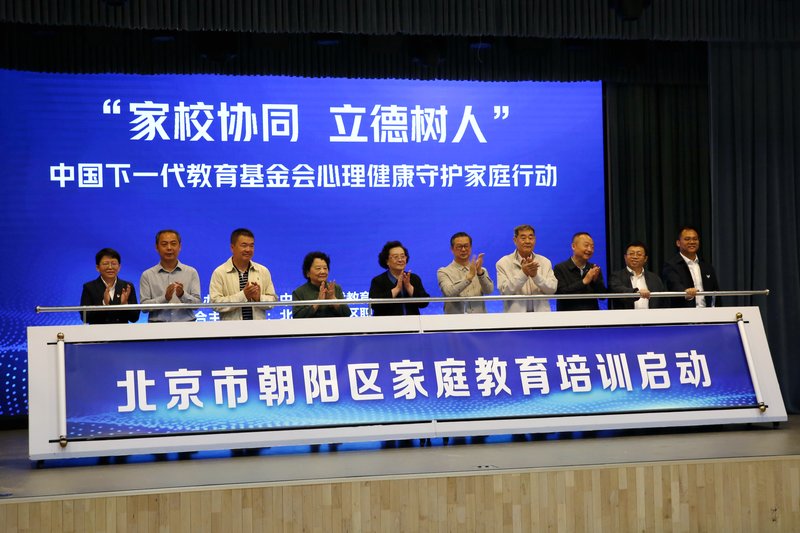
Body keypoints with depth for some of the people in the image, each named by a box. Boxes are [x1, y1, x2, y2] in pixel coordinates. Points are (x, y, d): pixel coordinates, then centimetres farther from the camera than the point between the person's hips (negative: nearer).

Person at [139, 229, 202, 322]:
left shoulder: (191, 272, 12)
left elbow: (197, 303, 4)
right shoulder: (147, 275, 11)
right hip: (158, 325, 0)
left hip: (186, 325, 0)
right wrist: (165, 298, -13)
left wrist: (183, 295, -14)